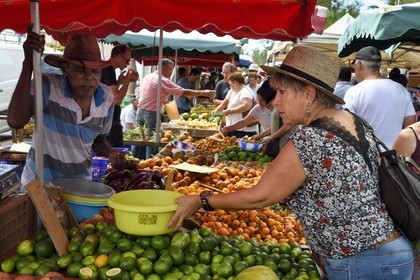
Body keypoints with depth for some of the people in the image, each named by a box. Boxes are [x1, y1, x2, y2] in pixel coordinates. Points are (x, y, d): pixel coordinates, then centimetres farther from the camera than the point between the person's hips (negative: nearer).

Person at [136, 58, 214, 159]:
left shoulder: (147, 77, 10)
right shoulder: (163, 81, -13)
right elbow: (184, 93, -17)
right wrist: (203, 93, -13)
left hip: (140, 110, 8)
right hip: (152, 113, -8)